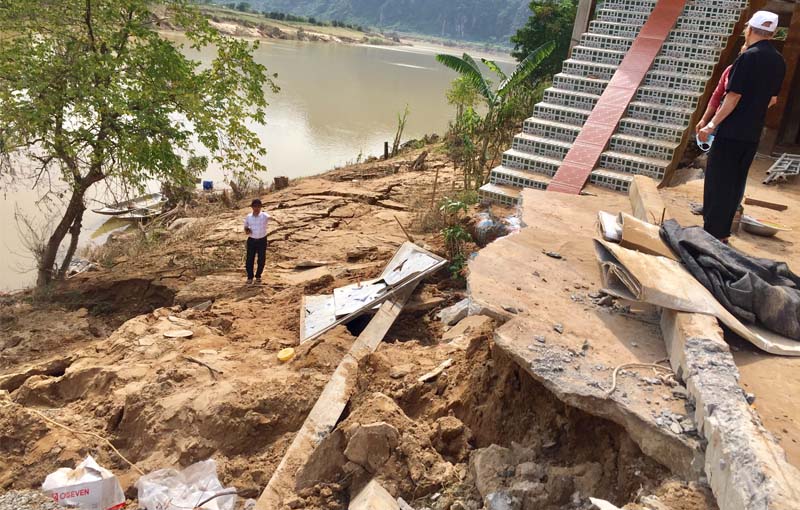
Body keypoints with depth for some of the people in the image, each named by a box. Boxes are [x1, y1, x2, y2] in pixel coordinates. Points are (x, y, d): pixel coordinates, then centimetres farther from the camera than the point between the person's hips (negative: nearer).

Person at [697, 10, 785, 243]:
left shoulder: (748, 57, -12)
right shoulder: (779, 62, 9)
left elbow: (734, 97, -16)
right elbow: (772, 99, 17)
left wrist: (712, 125, -13)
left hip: (731, 131, -7)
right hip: (753, 134, 7)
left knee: (718, 182, -1)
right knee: (736, 184, 13)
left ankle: (712, 233, 0)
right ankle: (723, 232, 18)